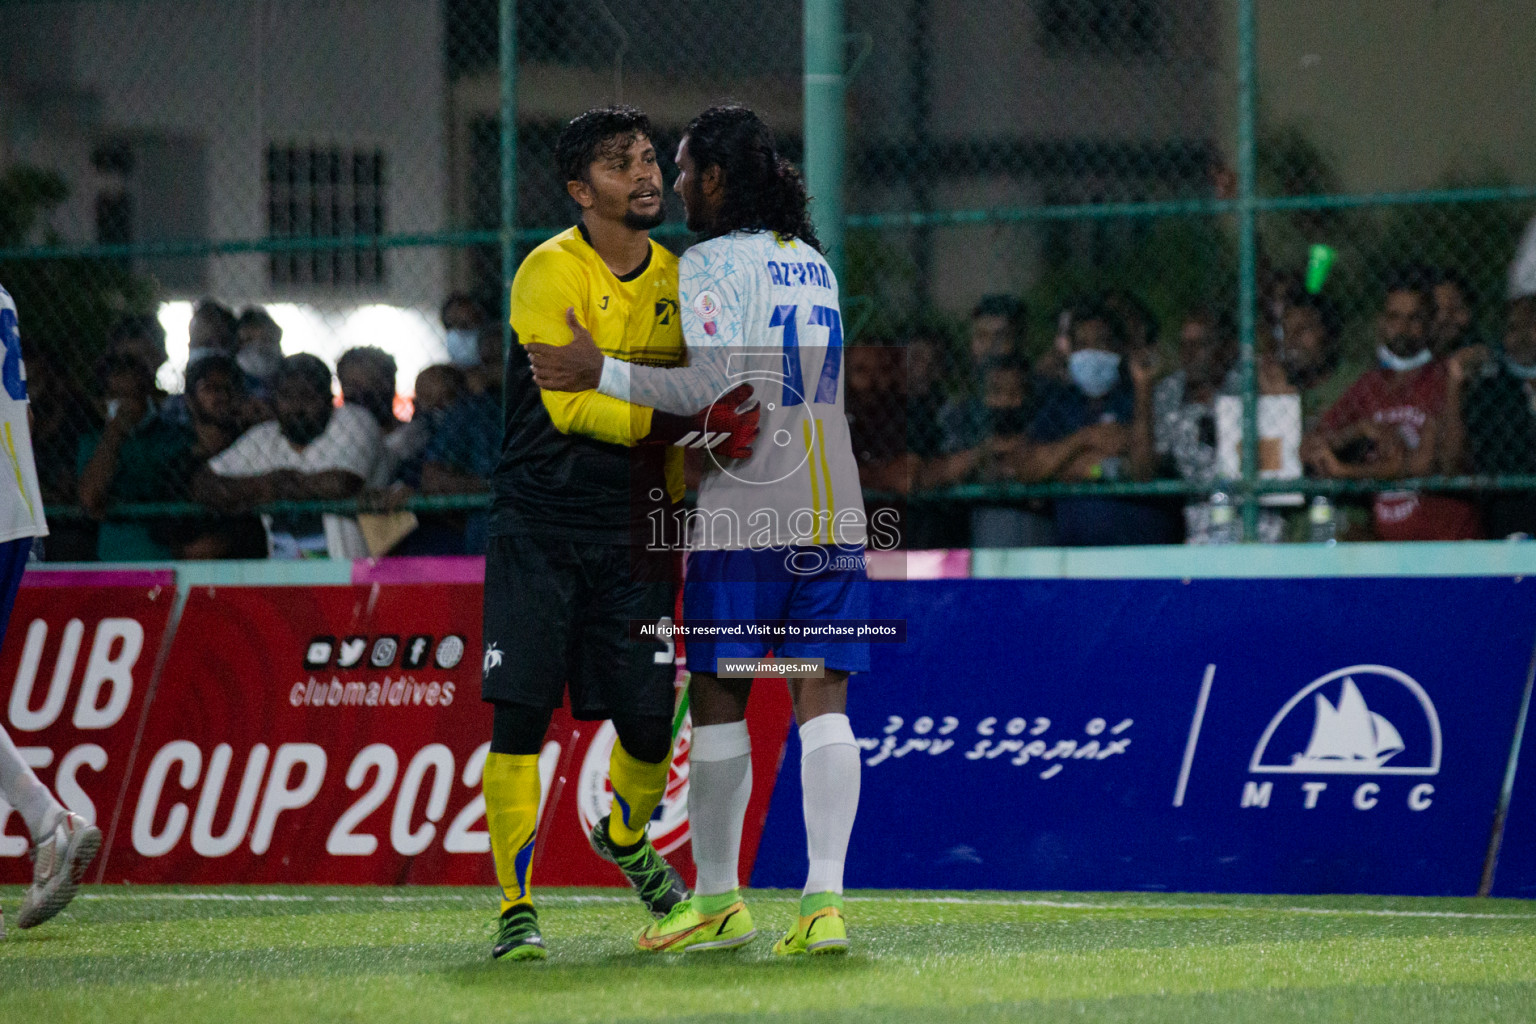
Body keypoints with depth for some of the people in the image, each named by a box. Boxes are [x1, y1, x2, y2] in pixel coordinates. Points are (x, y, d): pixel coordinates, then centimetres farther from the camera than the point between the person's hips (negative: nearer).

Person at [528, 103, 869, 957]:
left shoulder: (711, 264, -6)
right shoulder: (813, 262, 17)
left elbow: (717, 387, -16)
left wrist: (604, 374, -14)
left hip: (744, 517, -6)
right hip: (831, 512, 6)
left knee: (719, 701, 5)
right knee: (823, 702, -1)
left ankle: (719, 900, 12)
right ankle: (826, 901, -11)